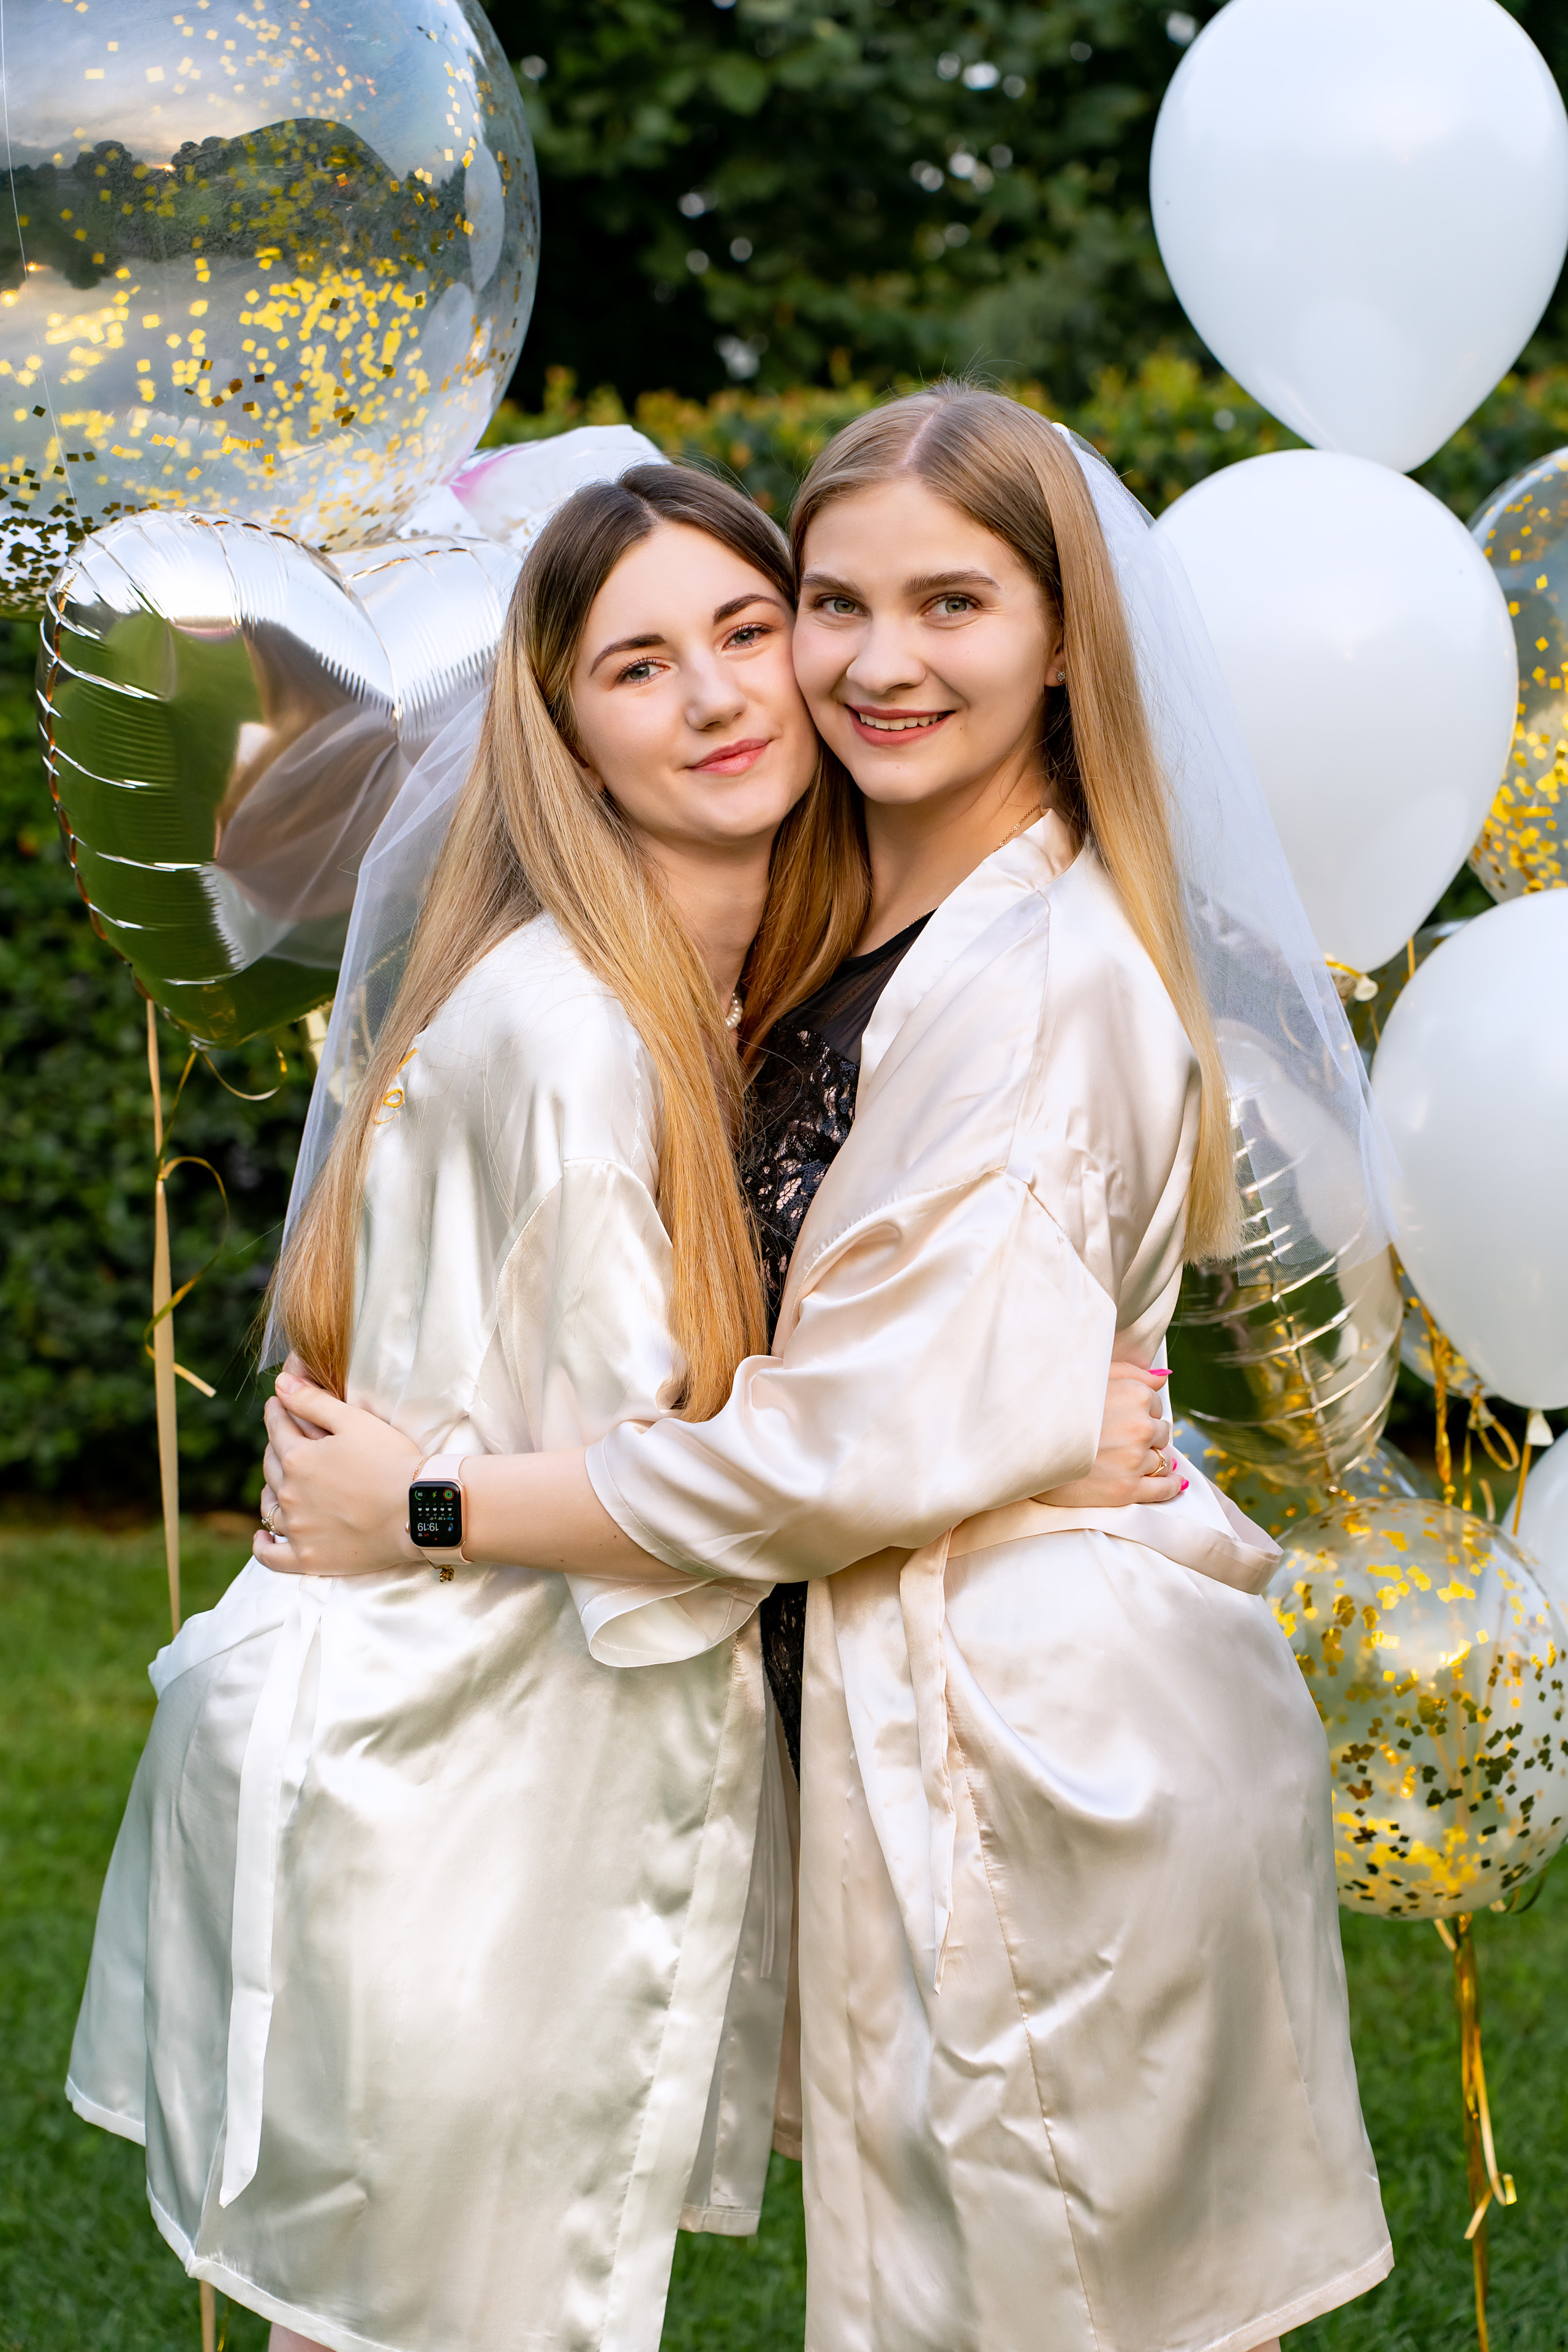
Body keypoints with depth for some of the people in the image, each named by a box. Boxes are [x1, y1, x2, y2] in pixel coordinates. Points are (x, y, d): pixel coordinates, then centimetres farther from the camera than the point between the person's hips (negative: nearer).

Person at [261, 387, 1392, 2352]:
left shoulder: (1050, 975, -18)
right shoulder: (858, 944, 11)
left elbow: (877, 1441, -22)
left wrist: (424, 1505, -14)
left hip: (1040, 1731, -9)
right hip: (920, 1718, 9)